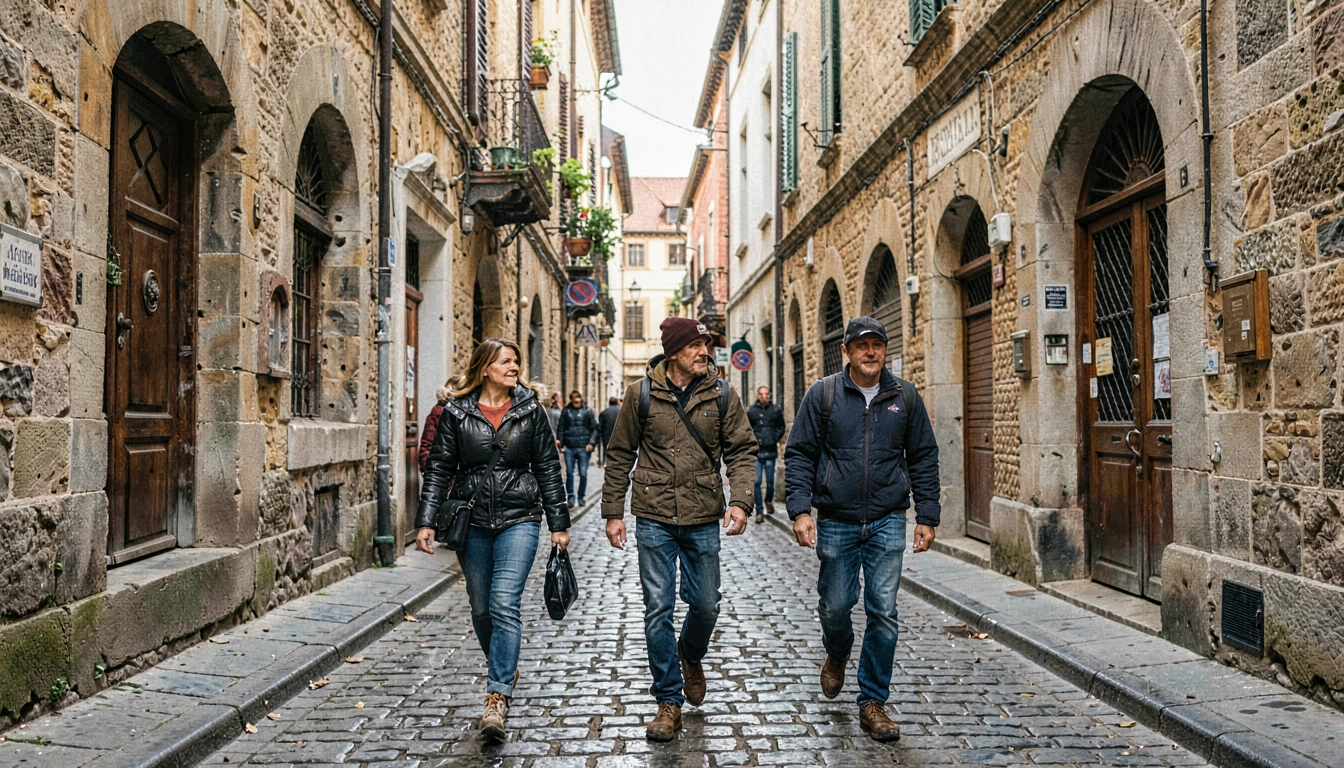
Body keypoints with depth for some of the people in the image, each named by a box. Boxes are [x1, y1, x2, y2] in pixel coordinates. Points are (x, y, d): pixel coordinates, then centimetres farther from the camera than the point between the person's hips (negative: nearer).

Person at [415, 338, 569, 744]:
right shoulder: (456, 412, 1)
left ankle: (498, 697, -13)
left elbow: (547, 468, 5)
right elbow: (439, 468, 3)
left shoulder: (530, 409, 2)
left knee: (504, 603, -15)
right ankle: (507, 670, 37)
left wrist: (559, 523, 3)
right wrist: (426, 521, -5)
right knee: (481, 608, 12)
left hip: (519, 518, -2)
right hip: (472, 521, 2)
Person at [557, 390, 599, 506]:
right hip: (569, 448, 1)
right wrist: (560, 443, 1)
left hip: (583, 448, -1)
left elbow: (594, 428, 1)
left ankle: (582, 496, 17)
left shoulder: (588, 411, 2)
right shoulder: (566, 411, 5)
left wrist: (592, 443, -9)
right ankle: (570, 496, 13)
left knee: (583, 474, 3)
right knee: (569, 473, 3)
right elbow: (561, 428, 8)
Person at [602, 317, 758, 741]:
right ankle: (669, 702, 16)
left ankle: (690, 656, 43)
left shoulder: (721, 395, 0)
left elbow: (741, 450, 1)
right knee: (658, 610, 3)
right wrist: (613, 512, 3)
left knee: (705, 605, 9)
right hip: (654, 519, -1)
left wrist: (741, 501, -14)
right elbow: (620, 455, 4)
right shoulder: (642, 393, -3)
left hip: (703, 519, 1)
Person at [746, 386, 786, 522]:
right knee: (756, 482, -4)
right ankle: (759, 511, 3)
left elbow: (781, 427, 11)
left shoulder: (775, 410, 2)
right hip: (756, 451, -1)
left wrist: (775, 439, 0)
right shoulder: (751, 411, 0)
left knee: (770, 481, 8)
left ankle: (769, 501, 37)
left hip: (771, 451, 1)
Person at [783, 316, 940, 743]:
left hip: (887, 521, 1)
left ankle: (872, 703, 13)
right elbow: (799, 454, 0)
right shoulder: (822, 395, -1)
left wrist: (927, 516, 4)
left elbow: (924, 458, 9)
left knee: (883, 612, -1)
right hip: (836, 522, 0)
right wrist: (800, 510, -10)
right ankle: (837, 655, 43)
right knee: (835, 605, 9)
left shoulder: (904, 396, 4)